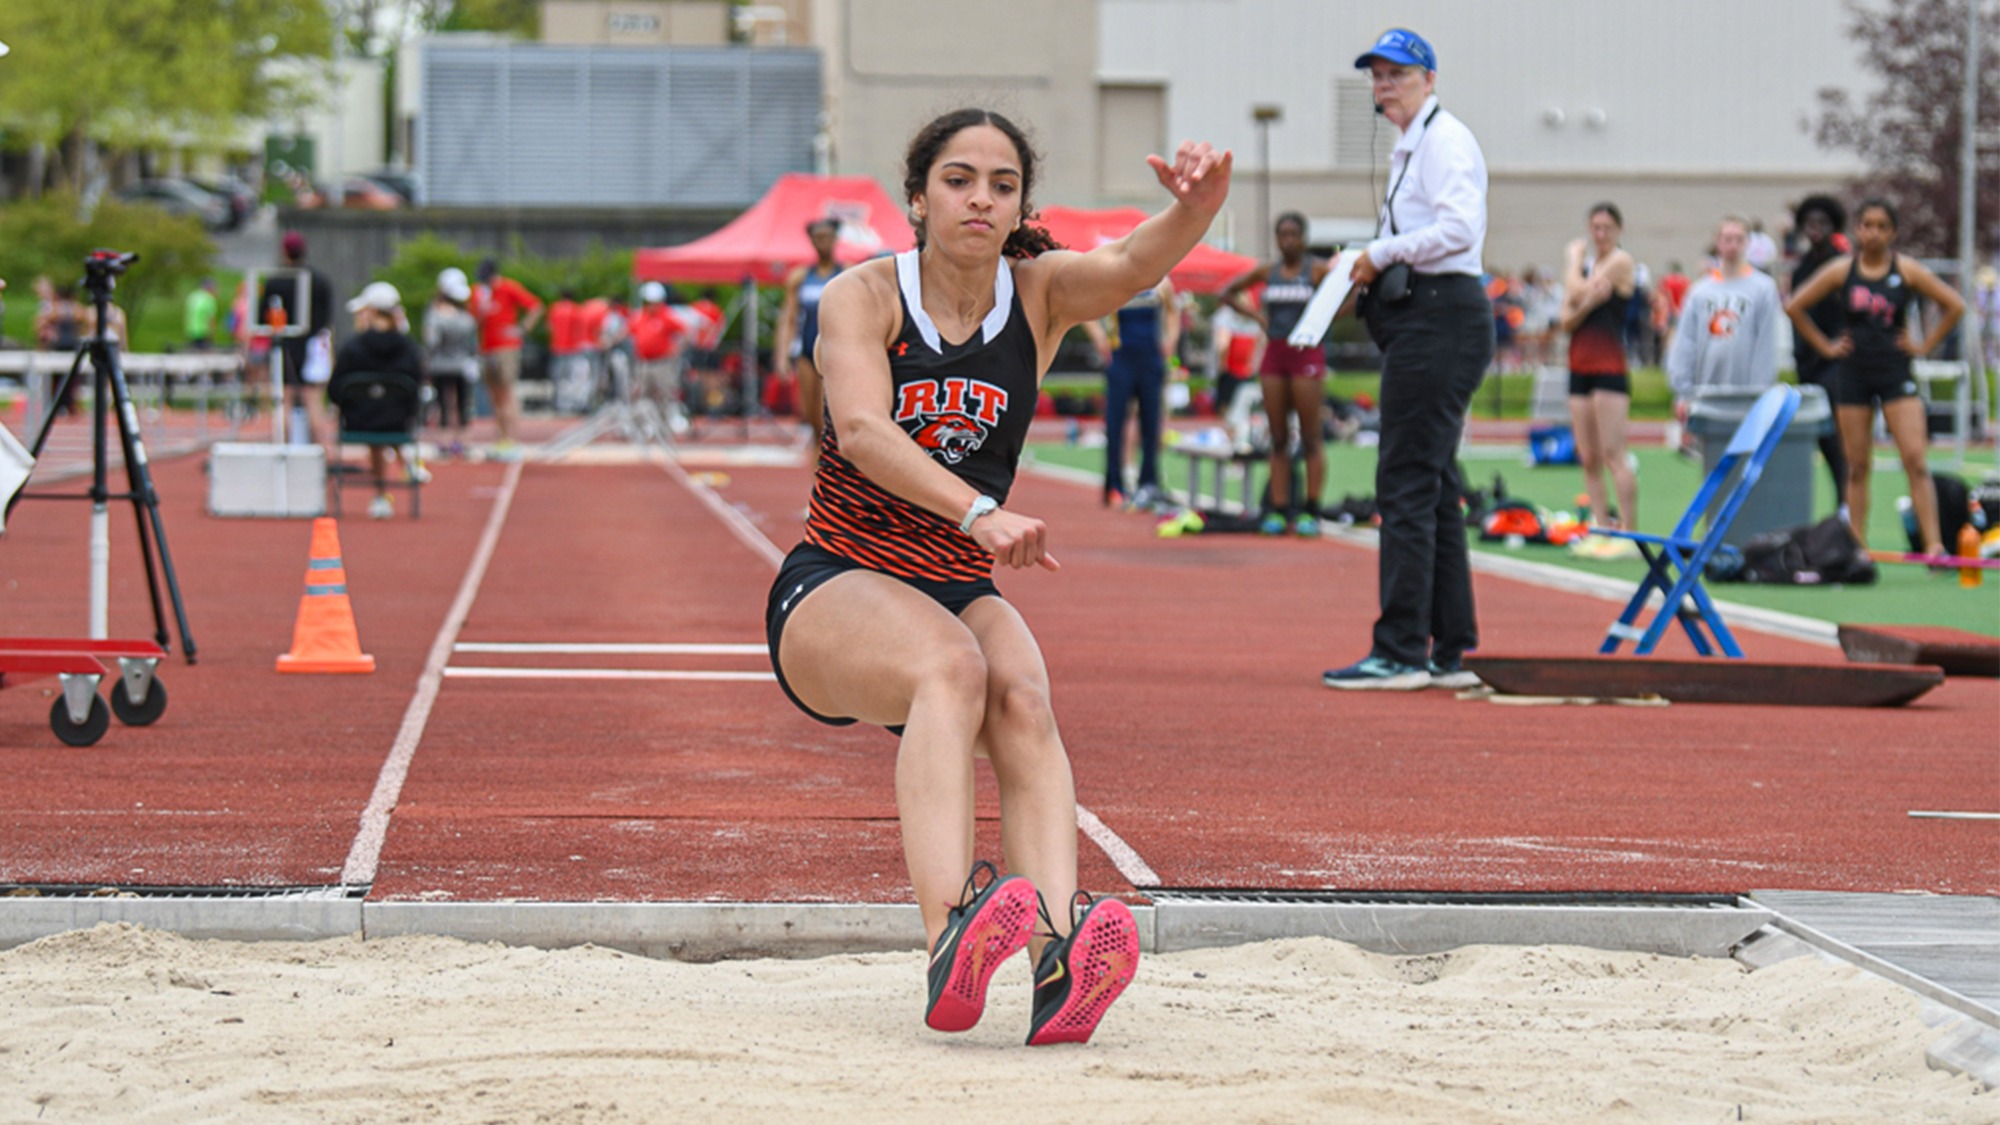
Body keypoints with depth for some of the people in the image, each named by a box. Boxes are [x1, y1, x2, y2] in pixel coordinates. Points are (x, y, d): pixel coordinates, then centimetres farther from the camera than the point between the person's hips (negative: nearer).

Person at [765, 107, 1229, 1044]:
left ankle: (1060, 966, -49)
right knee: (951, 663, -35)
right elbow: (862, 429, -28)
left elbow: (1133, 265, -21)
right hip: (831, 593, -3)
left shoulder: (1039, 293, 1)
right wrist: (978, 511, -45)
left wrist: (1196, 209, -45)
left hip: (959, 595, 3)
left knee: (1022, 698, -30)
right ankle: (953, 938, -55)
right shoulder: (861, 298, -9)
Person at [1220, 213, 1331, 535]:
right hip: (1274, 353, 5)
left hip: (1306, 354, -5)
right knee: (1277, 438, 4)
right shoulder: (1267, 271, 10)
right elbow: (1228, 293, 19)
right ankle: (1278, 510, 5)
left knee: (1310, 436, -5)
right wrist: (1257, 315, 7)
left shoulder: (1317, 269, -3)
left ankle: (1310, 511, -3)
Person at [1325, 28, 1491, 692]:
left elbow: (1459, 228, -22)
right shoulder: (1409, 149, 22)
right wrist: (1367, 267, 10)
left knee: (1407, 484, -12)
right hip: (1420, 323, 11)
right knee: (1432, 487, 11)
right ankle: (1449, 652, 14)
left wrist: (1382, 253, -14)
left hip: (1439, 322, -11)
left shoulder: (1445, 140, -9)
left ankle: (1401, 653, -12)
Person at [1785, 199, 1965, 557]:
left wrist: (1925, 345, -1)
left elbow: (1954, 305, 3)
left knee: (1915, 460, -12)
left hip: (1896, 373, -1)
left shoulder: (1907, 270, -1)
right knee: (1857, 467, 5)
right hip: (1853, 376, 1)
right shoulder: (1841, 271, 1)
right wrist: (1826, 346, 4)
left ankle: (1933, 544, -15)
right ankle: (1857, 548, 11)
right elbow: (1795, 307, 7)